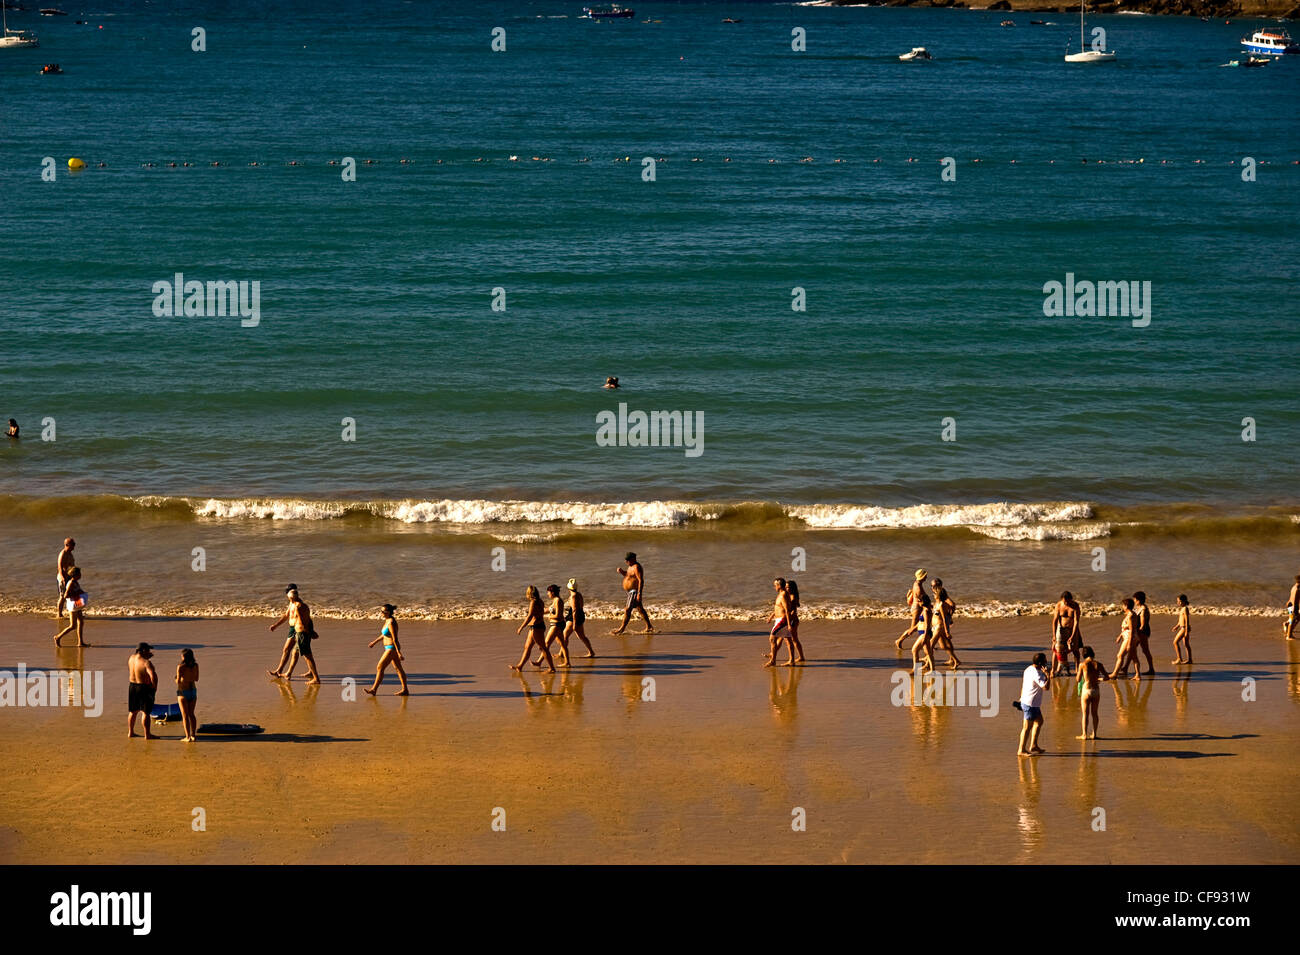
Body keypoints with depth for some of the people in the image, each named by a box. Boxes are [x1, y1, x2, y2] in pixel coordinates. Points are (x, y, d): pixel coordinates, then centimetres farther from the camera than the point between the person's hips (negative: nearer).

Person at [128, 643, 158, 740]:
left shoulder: (132, 657, 1)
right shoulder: (146, 662, -22)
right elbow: (153, 676, -31)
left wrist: (148, 656, 13)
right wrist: (155, 687, -15)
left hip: (133, 687, 7)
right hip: (144, 688, -7)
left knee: (133, 711, 19)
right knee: (146, 712, 1)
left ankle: (130, 732, 28)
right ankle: (147, 734, 5)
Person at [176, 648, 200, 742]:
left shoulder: (181, 667, -16)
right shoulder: (195, 666, -2)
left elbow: (178, 681, -16)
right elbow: (196, 679, 7)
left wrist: (176, 679, 7)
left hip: (183, 692, -5)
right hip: (193, 691, 5)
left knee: (185, 715, 3)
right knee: (191, 714, 18)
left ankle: (188, 737, 2)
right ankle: (193, 735, 19)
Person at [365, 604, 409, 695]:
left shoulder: (391, 623, -23)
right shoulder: (388, 620, 7)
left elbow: (395, 639, -24)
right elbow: (385, 634, 22)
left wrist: (399, 653, -24)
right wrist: (375, 642, 26)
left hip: (392, 649, -10)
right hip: (390, 648, 10)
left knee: (379, 668, -4)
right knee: (398, 668, 13)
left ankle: (374, 689, 2)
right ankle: (404, 690, 18)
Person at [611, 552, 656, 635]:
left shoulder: (636, 567, -20)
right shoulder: (631, 566, 11)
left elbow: (641, 581, -25)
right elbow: (626, 574, 25)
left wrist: (639, 594, -30)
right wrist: (621, 571, 3)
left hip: (635, 592, -11)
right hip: (632, 591, 11)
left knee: (627, 610, -8)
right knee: (640, 609, 16)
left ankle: (622, 629, -4)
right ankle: (649, 626, 22)